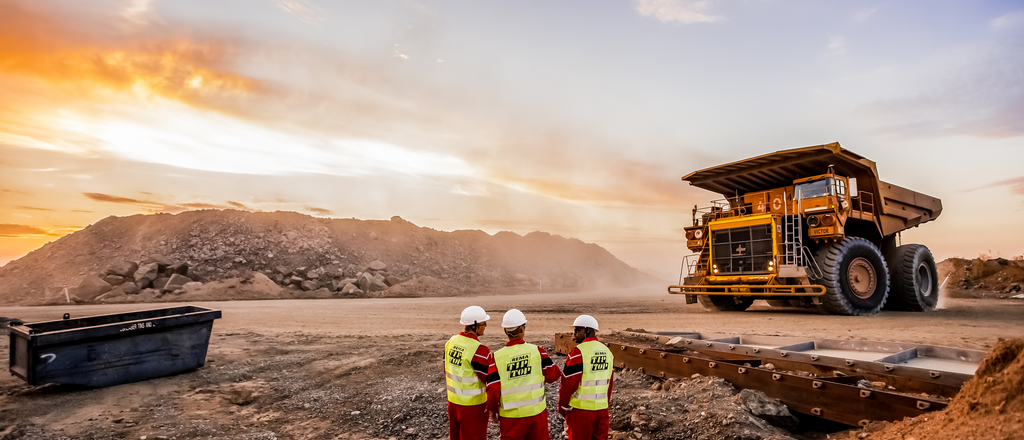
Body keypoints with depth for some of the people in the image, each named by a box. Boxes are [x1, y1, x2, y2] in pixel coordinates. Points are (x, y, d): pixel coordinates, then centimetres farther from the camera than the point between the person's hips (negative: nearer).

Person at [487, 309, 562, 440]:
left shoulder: (497, 357, -10)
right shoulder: (537, 351, -9)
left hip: (510, 417, 0)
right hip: (537, 413, 1)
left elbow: (492, 390, -8)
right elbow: (553, 375, -2)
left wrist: (493, 409, 9)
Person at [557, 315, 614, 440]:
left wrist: (562, 406, -2)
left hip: (580, 410, -6)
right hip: (602, 409, 6)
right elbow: (609, 382, 13)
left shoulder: (578, 352, -16)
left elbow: (568, 383, -14)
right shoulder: (607, 351, 7)